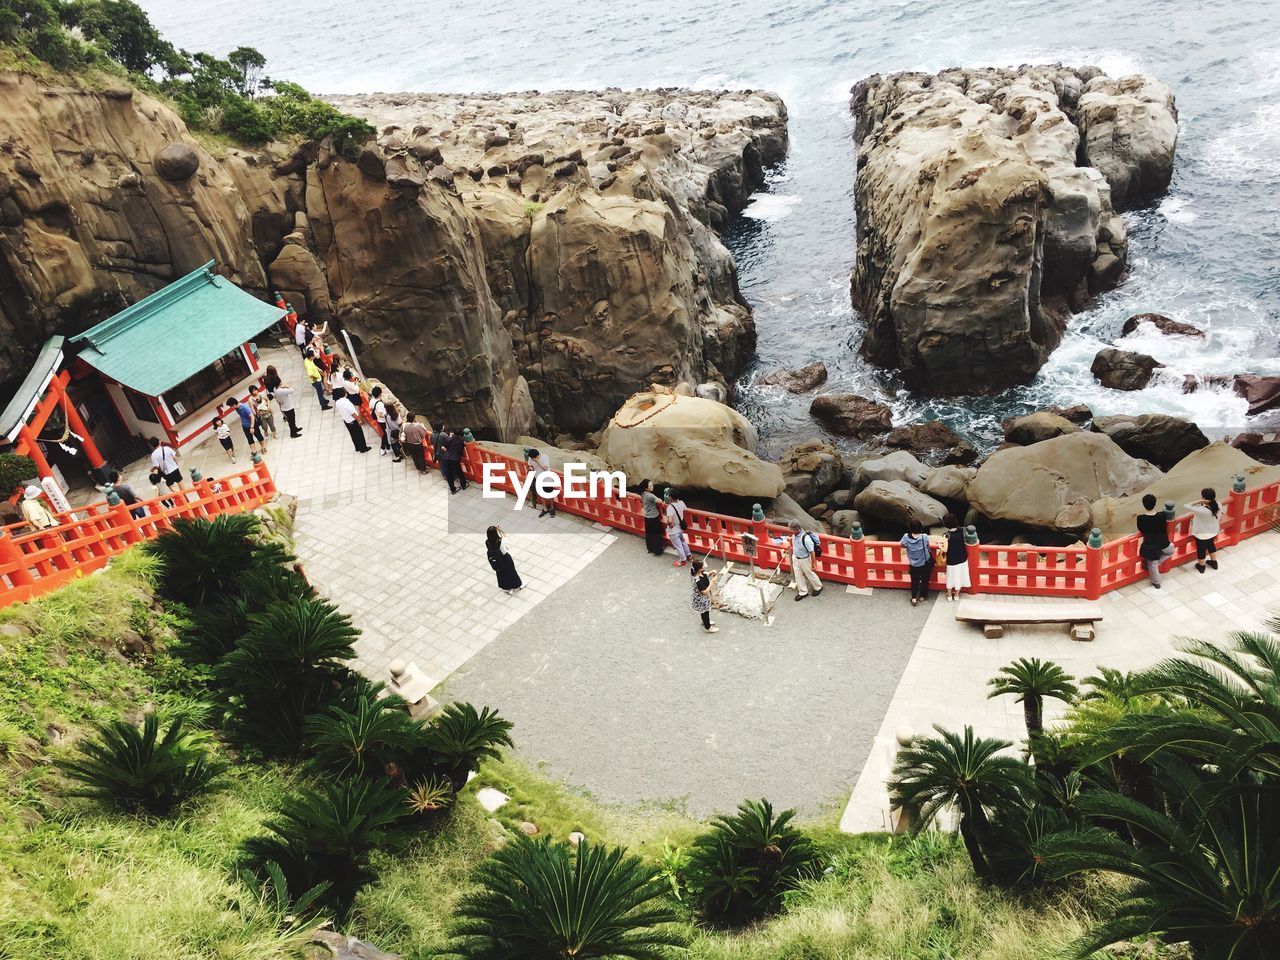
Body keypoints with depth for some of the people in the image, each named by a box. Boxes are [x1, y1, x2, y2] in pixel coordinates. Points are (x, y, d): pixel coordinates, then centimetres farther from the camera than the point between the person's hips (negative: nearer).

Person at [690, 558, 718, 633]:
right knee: (705, 612, 19)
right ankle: (708, 627, 43)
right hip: (701, 600, -8)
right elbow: (705, 592, -35)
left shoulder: (701, 572, -17)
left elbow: (705, 575, 7)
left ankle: (705, 621, 60)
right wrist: (712, 581, -34)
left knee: (704, 611, 34)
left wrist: (710, 573, -12)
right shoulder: (698, 580, -42)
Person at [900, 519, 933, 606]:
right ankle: (922, 596, 35)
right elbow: (928, 546, -5)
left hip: (913, 566, 0)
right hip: (925, 564, 0)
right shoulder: (924, 537, -22)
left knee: (914, 581, 21)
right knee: (925, 581, 22)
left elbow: (902, 545, -3)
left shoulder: (906, 537, -21)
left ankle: (914, 598, 18)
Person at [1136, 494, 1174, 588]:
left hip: (1150, 545, -1)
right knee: (1171, 550, 37)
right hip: (1163, 543, 1)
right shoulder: (1163, 515, -21)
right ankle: (1158, 562, 25)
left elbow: (1141, 530, -7)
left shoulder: (1140, 518, -25)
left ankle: (1156, 582, 38)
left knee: (1152, 564, 21)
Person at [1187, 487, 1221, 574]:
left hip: (1202, 534, -6)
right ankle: (1214, 562, 54)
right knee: (1211, 545, 33)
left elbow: (1187, 506, -36)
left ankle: (1201, 566, 45)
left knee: (1201, 549, 21)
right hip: (1213, 531, 6)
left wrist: (1199, 501, -37)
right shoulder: (1218, 505, -21)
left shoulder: (1202, 511, -41)